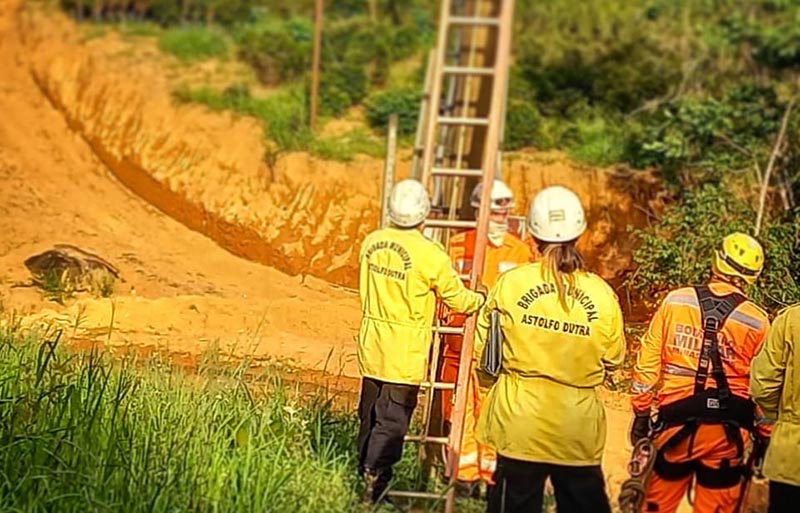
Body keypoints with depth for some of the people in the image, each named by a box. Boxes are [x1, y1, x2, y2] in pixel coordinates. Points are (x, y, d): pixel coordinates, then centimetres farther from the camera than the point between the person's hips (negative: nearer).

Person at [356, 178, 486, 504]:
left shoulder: (371, 242, -1)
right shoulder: (430, 254, -17)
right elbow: (458, 299, -6)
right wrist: (483, 300, 14)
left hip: (371, 344, 6)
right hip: (405, 353, -6)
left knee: (370, 414, 17)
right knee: (392, 420, 0)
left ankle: (364, 473, 25)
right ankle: (375, 477, -2)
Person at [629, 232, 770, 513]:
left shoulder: (675, 300, -2)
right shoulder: (757, 321, -4)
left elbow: (648, 361, 1)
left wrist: (641, 412, 10)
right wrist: (764, 437, 11)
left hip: (677, 421, 1)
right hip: (727, 431, 0)